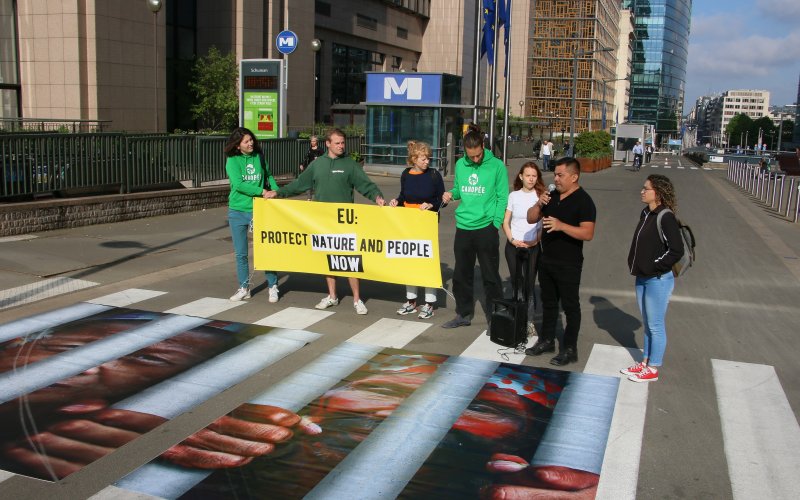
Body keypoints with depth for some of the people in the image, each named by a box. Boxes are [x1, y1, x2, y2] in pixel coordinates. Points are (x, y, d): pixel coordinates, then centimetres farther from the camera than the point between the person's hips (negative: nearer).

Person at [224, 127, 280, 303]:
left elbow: (269, 176, 16)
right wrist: (262, 191, -19)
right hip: (238, 211, -1)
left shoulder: (259, 157, 3)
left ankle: (272, 286, 15)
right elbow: (238, 184, -16)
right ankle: (244, 288, 21)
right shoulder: (232, 160, -5)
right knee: (241, 253, 8)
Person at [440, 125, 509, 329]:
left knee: (490, 276, 3)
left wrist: (495, 224, -11)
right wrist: (451, 194, -5)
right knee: (461, 274, 13)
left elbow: (502, 198, -5)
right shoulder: (460, 165, 5)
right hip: (463, 227, 5)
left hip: (486, 228, -4)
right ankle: (463, 314, 27)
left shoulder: (496, 166, -6)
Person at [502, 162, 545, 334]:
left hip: (533, 247, -2)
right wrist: (512, 240, -7)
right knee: (516, 284, 9)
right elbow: (505, 222, 6)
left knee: (529, 285, -2)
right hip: (513, 246, 2)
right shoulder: (514, 196, 4)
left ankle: (529, 321, 4)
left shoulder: (541, 196, -1)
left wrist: (536, 240, -12)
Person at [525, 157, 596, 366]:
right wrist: (539, 204, -9)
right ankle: (547, 340, 30)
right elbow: (531, 219, 10)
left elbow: (587, 233, -22)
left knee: (570, 305, 2)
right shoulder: (551, 196, 9)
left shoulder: (583, 201, -13)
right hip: (546, 260, 7)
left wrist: (561, 225, -33)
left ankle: (569, 349, 11)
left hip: (568, 264, -7)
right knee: (548, 302, 17)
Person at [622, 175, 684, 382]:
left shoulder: (666, 218, -18)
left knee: (655, 326, 4)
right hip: (642, 278, 8)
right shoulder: (646, 214, 7)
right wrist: (634, 264, 7)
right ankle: (645, 363, 30)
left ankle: (652, 370, 15)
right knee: (647, 324, 18)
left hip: (658, 280, -8)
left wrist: (654, 266, -16)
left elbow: (677, 251, -21)